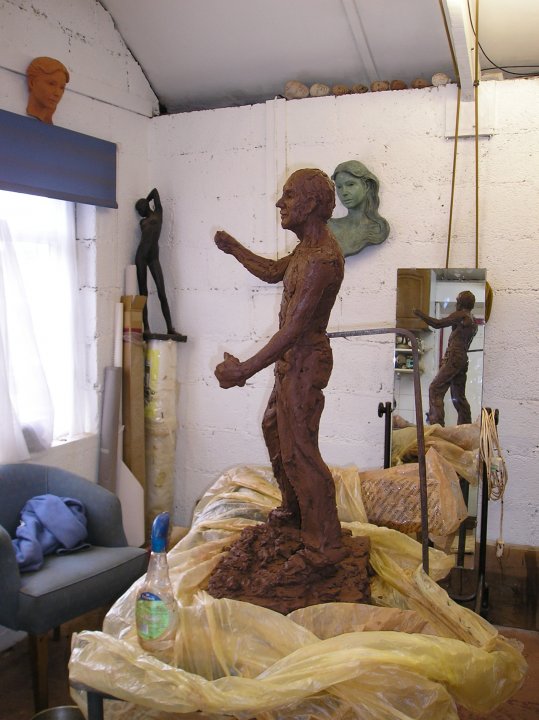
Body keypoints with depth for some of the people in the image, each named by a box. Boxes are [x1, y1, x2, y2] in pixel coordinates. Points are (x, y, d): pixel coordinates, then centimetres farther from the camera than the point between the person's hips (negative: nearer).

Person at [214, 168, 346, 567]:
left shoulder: (321, 258, -25)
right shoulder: (309, 246, 8)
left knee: (299, 451, -6)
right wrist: (235, 249, 21)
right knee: (275, 429, 24)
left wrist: (246, 369, -29)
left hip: (305, 362, -11)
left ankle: (325, 546, 4)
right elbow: (273, 271, 26)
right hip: (294, 359, 11)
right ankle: (294, 510, 41)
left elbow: (294, 328, -29)